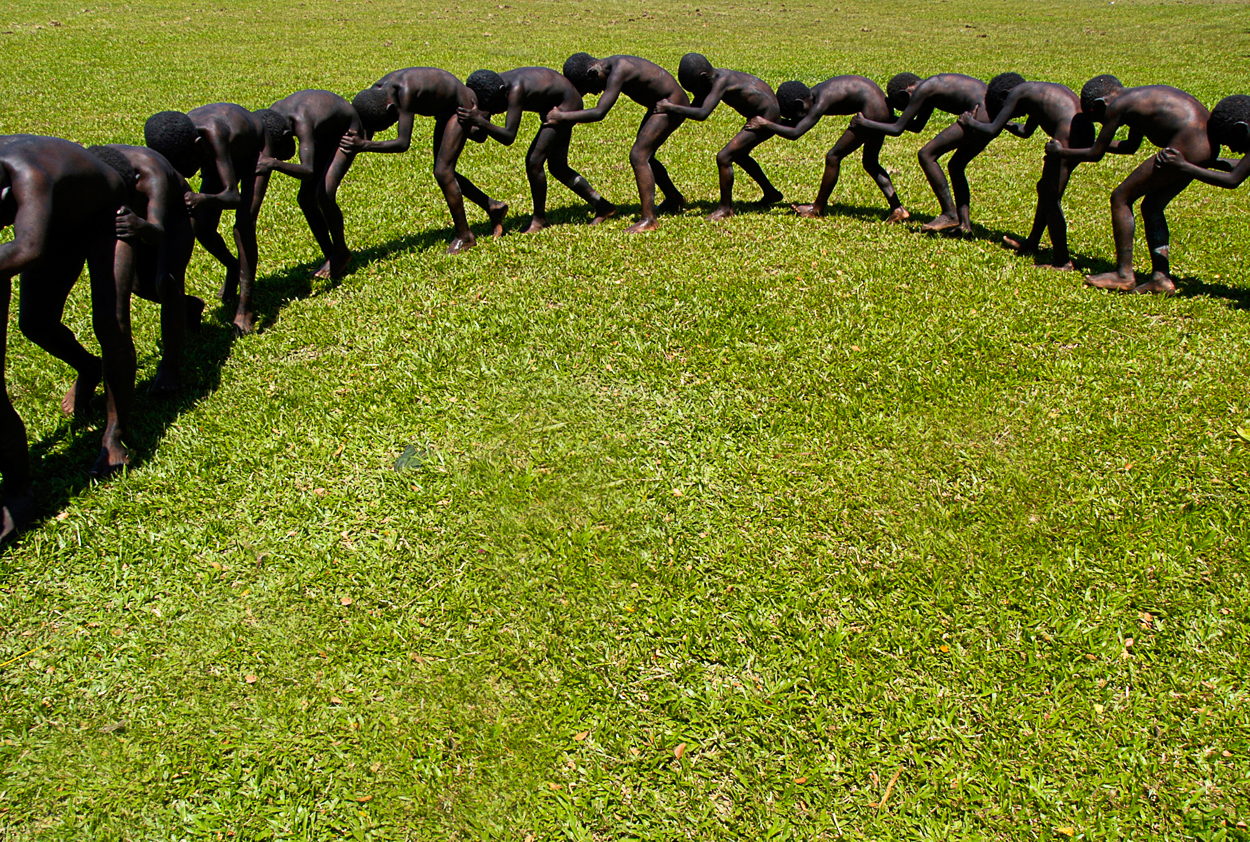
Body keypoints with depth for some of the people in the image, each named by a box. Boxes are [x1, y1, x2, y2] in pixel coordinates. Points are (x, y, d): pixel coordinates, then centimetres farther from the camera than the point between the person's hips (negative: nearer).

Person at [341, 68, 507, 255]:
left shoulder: (406, 91, -39)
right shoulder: (374, 95, -15)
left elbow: (403, 143, -44)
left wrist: (364, 146, -50)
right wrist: (355, 143, -32)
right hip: (445, 111, 9)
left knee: (443, 172, -14)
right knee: (442, 172, 11)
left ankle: (464, 236, -2)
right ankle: (493, 207, 26)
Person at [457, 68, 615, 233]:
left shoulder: (515, 90, -35)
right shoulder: (492, 86, -11)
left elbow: (508, 137, -42)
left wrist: (479, 121, -50)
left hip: (567, 105, -10)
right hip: (556, 105, 10)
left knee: (534, 161, -14)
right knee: (557, 167, 12)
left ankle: (539, 219, 1)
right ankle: (602, 206, 22)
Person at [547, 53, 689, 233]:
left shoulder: (618, 71, -30)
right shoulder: (605, 68, -1)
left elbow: (599, 112, -35)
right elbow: (576, 91, 14)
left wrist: (562, 117, -30)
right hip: (660, 103, 10)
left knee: (638, 156, -15)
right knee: (644, 156, 18)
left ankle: (649, 219, -15)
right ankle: (674, 200, 38)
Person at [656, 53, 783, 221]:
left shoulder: (722, 81, -28)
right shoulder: (711, 79, -1)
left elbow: (702, 113, -39)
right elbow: (695, 107, 7)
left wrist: (670, 108, -35)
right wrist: (670, 109, -7)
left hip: (767, 118, -10)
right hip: (760, 115, 10)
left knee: (724, 157, -14)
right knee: (738, 155, 28)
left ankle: (725, 207, 0)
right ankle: (771, 193, 42)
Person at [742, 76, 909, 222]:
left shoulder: (821, 102, -20)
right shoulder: (814, 95, 8)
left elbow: (795, 133, -27)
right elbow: (796, 125, 21)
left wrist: (765, 124, -19)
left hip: (873, 111, -10)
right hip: (884, 107, 10)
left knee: (833, 157, -1)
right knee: (870, 162, 18)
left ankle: (817, 209, 9)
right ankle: (897, 208, 15)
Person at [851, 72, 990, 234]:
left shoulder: (922, 90, -5)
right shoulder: (931, 88, 24)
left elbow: (897, 129, -5)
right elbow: (917, 126, 37)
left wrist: (863, 122, 6)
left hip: (981, 116, -10)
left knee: (926, 155, -5)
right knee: (956, 166, 19)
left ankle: (950, 214, -5)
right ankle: (964, 223, 11)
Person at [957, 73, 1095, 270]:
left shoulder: (1017, 92, 3)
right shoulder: (1040, 93, 29)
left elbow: (993, 130, 2)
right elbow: (1026, 131, 42)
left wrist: (971, 123, 19)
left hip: (1068, 137, -10)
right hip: (1086, 134, 10)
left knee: (1051, 200, -1)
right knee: (1045, 189, 24)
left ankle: (1062, 261, 3)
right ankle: (1032, 244, 40)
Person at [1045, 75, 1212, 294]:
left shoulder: (1117, 106, -4)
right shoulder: (1141, 97, 24)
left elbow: (1095, 155, 1)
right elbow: (1131, 146, 38)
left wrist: (1060, 151, 15)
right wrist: (1096, 144, 45)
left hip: (1186, 149, -10)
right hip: (1207, 146, 10)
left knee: (1121, 198, 1)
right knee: (1152, 206, 19)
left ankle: (1124, 275, 2)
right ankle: (1161, 277, 15)